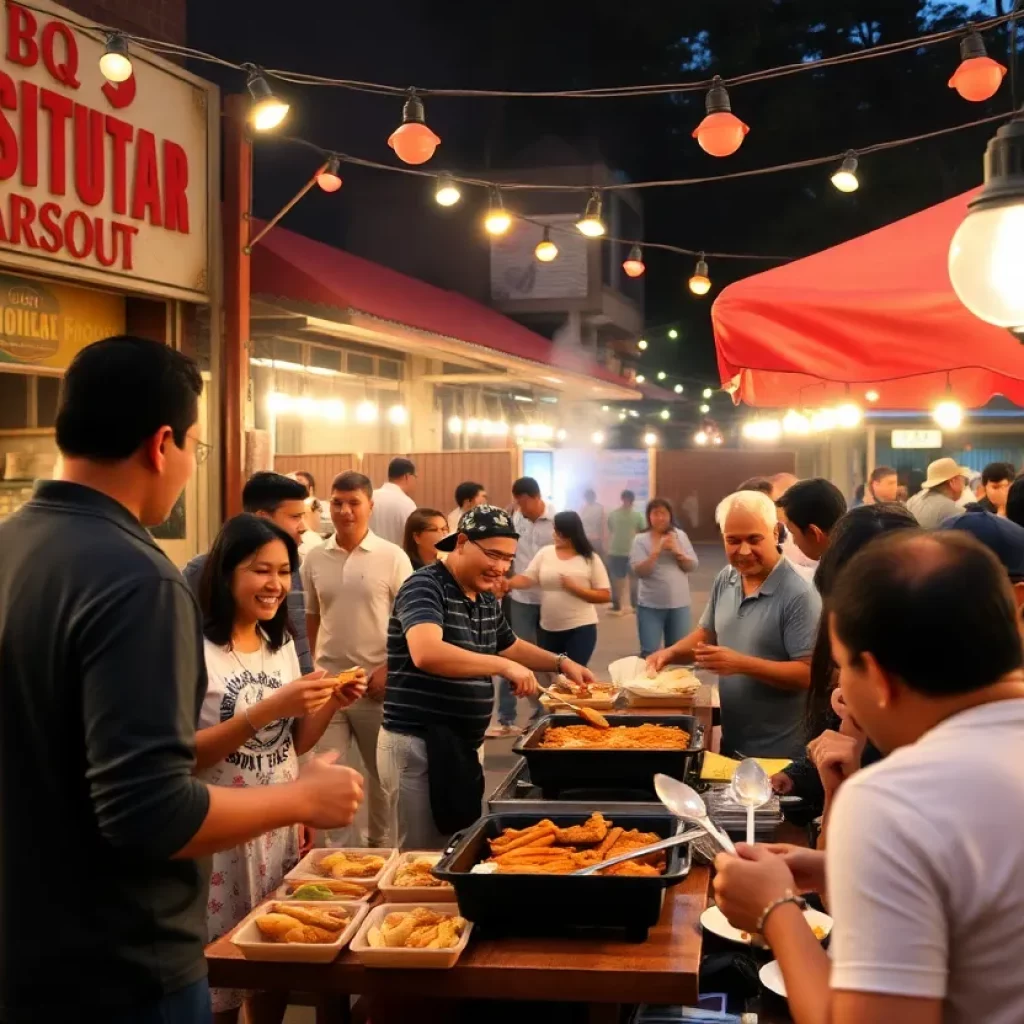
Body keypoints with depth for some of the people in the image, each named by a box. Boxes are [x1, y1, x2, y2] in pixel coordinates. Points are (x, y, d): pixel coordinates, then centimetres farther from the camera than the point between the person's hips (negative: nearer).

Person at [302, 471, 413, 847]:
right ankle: (330, 846, 14)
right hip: (328, 682, 2)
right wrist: (317, 666, 7)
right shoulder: (315, 559, 4)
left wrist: (389, 669, -11)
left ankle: (379, 843, 29)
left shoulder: (392, 557, -6)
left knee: (381, 770, 12)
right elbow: (312, 617, 14)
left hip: (376, 682, -2)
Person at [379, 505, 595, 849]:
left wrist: (561, 662, 16)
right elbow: (426, 653, -34)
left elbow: (509, 645, 30)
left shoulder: (487, 599, 10)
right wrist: (504, 666, -34)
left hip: (463, 745, 8)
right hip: (418, 746, -8)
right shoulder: (425, 587, -16)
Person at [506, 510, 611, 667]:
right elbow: (527, 578, -4)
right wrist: (506, 584, -24)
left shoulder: (590, 559, -6)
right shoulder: (545, 553, 3)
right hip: (548, 628, 4)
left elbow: (605, 595, -7)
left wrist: (574, 588, -18)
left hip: (580, 628, -4)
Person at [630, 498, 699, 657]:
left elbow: (692, 566, 2)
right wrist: (656, 551, -21)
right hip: (651, 605, -2)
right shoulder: (641, 539, -3)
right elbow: (639, 571, -12)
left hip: (679, 604, 2)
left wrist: (677, 552, -13)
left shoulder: (680, 536, 4)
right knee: (649, 653, 1)